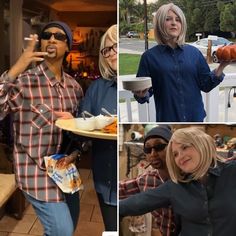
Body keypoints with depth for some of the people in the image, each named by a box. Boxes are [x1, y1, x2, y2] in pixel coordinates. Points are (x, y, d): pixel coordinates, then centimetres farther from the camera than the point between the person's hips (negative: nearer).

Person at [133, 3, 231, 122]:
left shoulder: (194, 52, 4)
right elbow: (143, 92, -2)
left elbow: (205, 85, 5)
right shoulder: (149, 56, -4)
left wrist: (221, 67, -8)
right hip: (167, 117, -2)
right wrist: (141, 95, -23)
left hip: (195, 116, 3)